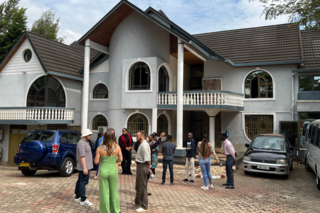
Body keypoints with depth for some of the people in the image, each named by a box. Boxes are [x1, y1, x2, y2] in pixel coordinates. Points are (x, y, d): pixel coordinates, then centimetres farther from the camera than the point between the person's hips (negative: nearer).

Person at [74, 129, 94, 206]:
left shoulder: (84, 143, 15)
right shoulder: (82, 143, -19)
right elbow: (82, 156, -24)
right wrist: (84, 168, -26)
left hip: (85, 166, 11)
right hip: (84, 167, -11)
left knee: (80, 181, 17)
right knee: (83, 182, -7)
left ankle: (77, 197, 28)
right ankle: (83, 200, -3)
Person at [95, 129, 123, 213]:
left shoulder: (100, 148, -11)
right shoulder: (117, 147, -8)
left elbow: (96, 161, -7)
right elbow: (120, 159, -2)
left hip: (103, 171, -1)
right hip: (113, 171, 1)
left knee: (104, 193, 10)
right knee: (114, 192, 17)